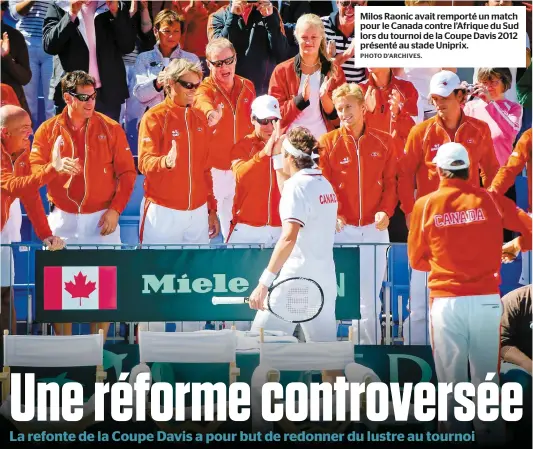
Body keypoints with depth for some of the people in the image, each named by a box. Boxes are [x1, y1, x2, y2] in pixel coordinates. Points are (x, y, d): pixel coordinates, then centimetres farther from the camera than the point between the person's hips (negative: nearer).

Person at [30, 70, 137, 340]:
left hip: (102, 218, -1)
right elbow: (34, 169, -3)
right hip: (62, 219, 1)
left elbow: (127, 172, 1)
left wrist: (115, 209, -7)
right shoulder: (48, 130, 2)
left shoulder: (110, 128, 1)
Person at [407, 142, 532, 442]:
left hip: (446, 302, 0)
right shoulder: (490, 200, -1)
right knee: (486, 376, 9)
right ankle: (489, 435, 15)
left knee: (451, 379, 7)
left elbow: (417, 260, 7)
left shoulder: (425, 205, -1)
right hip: (486, 301, 1)